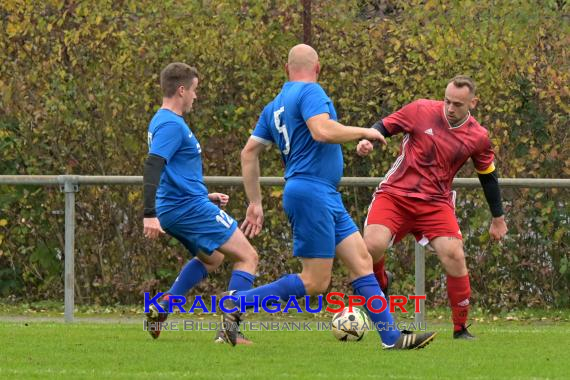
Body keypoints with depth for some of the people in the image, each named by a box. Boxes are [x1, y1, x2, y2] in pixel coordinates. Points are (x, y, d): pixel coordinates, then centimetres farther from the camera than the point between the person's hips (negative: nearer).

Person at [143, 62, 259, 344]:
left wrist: (206, 197, 30)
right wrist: (150, 215, -34)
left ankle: (161, 308, 17)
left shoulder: (163, 122, 17)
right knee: (247, 257, -4)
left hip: (173, 211, 10)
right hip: (190, 207, -10)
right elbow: (152, 167, -27)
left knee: (211, 258, 32)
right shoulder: (171, 125, -15)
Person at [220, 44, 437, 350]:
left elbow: (249, 152, 17)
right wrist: (364, 132, -10)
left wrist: (255, 203, 20)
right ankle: (239, 303, -5)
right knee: (315, 282, -9)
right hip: (312, 191, -10)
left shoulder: (274, 106, 17)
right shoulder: (310, 92, -8)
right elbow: (322, 131, -25)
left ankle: (392, 338, 3)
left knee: (362, 262, 6)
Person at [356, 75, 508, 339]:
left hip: (435, 203, 1)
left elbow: (488, 176, 13)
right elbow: (384, 126, 5)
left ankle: (461, 329, -1)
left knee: (453, 255, -17)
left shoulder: (478, 137, -1)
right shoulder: (421, 111, -6)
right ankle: (379, 283, 14)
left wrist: (498, 218, 20)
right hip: (394, 195, -1)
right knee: (373, 246, -24)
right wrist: (367, 140, -18)